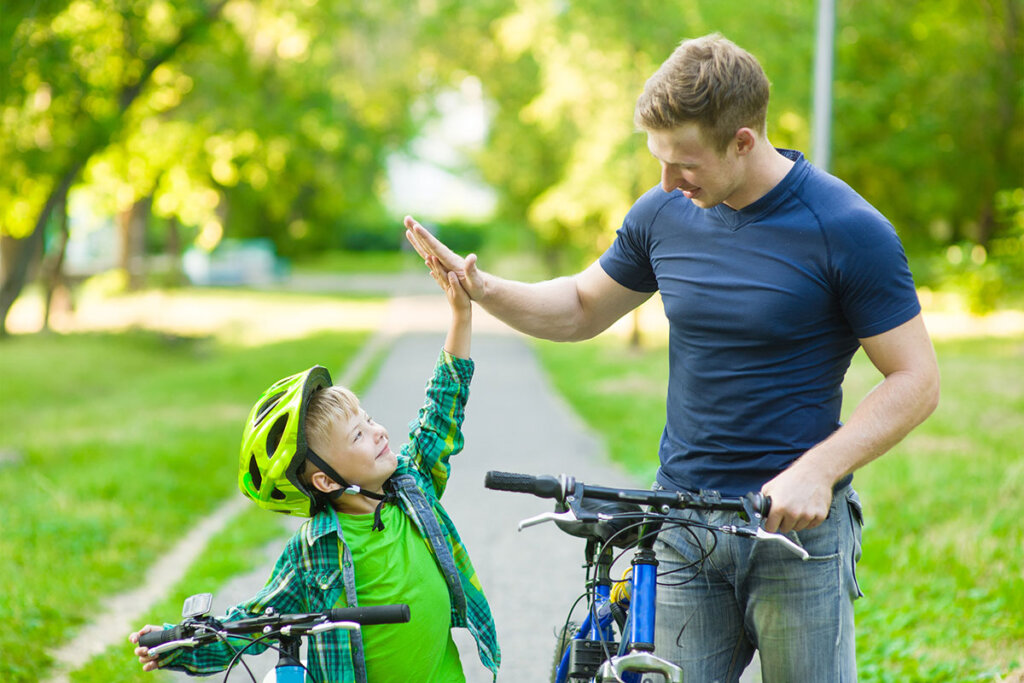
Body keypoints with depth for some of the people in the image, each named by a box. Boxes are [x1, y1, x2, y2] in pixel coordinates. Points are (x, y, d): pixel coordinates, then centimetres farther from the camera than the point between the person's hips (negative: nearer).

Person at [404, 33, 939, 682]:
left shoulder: (846, 229, -11)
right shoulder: (665, 213, 3)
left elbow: (917, 380, -9)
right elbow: (582, 309, 19)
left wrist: (817, 470, -21)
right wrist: (483, 288, 1)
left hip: (797, 527, -4)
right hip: (684, 527, 4)